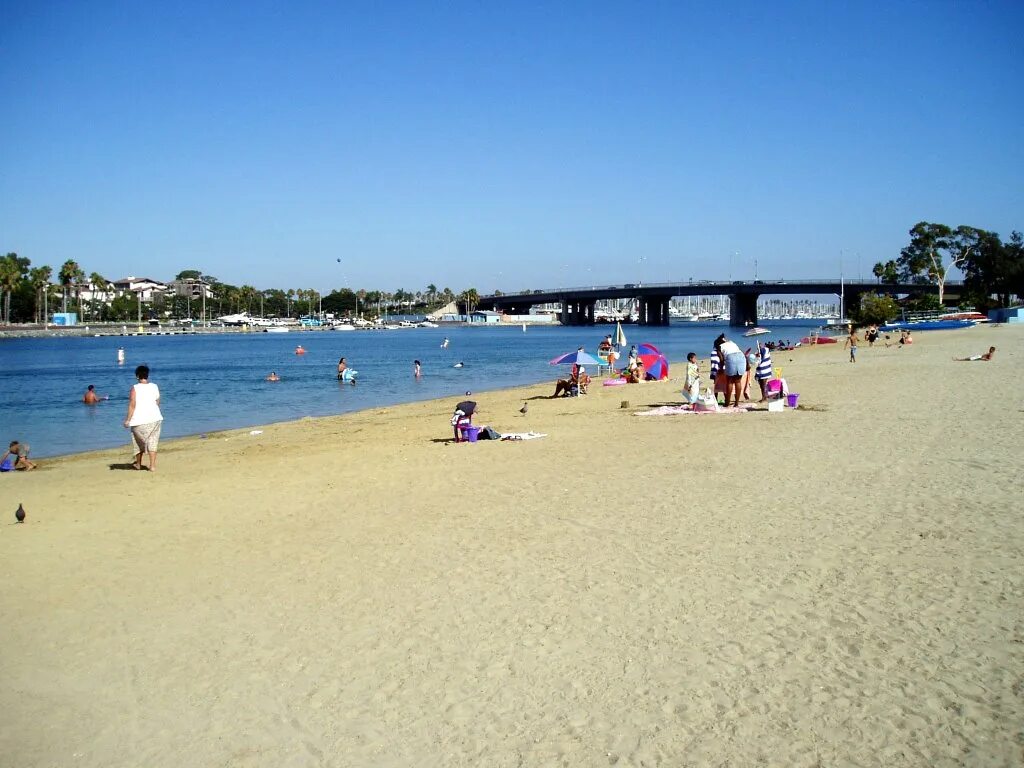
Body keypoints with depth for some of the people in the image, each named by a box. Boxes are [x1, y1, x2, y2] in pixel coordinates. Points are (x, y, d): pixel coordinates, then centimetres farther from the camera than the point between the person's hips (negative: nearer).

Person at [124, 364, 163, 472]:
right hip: (155, 418, 3)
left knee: (139, 442, 15)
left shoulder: (135, 388, -10)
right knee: (152, 442, 5)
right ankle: (152, 466, -1)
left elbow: (132, 405, -13)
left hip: (139, 419, -2)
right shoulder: (154, 387, 2)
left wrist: (128, 419, -8)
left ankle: (138, 463, 30)